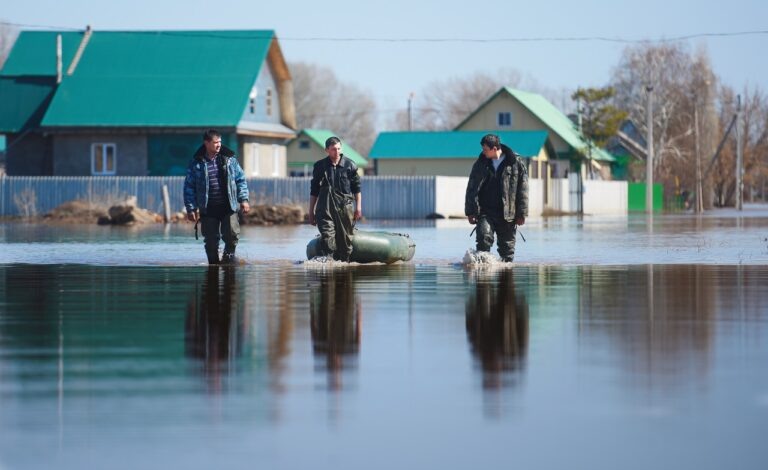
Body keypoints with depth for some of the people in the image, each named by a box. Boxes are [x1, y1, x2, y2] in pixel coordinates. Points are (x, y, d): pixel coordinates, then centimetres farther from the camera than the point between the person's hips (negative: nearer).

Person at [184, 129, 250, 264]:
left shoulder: (229, 159, 4)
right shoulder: (197, 163, -1)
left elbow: (240, 179, 11)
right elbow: (189, 186, 3)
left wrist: (243, 199, 4)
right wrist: (191, 208, -2)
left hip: (228, 206, 1)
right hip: (208, 209, -1)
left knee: (232, 233, -10)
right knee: (211, 240, 3)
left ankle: (229, 254, 16)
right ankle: (213, 263, 18)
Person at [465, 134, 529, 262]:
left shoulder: (516, 163, -2)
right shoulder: (481, 163, 6)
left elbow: (522, 190, 0)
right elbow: (472, 188, 8)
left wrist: (521, 214, -3)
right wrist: (471, 211, 1)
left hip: (507, 213, -1)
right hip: (485, 212, 1)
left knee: (507, 246, 6)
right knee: (484, 237, -20)